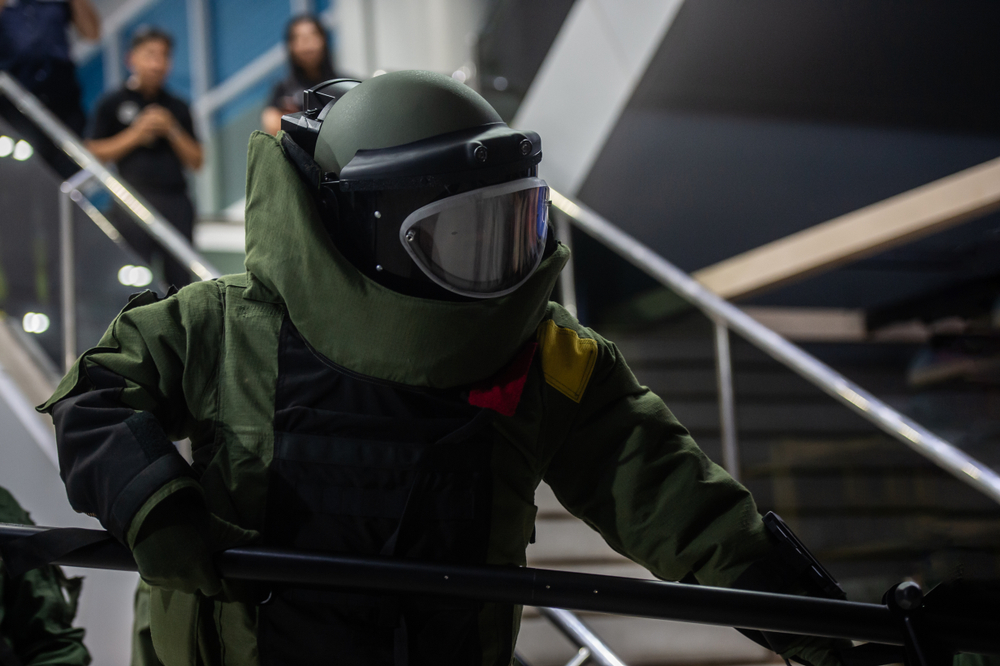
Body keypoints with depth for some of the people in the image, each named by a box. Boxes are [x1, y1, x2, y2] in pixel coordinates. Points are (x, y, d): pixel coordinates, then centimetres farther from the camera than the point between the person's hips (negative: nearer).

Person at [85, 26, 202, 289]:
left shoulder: (177, 108, 14)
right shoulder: (112, 104, 6)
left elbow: (196, 161, 12)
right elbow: (94, 153, 1)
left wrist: (171, 131, -3)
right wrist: (136, 134, -8)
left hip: (175, 201, 3)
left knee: (180, 280, 0)